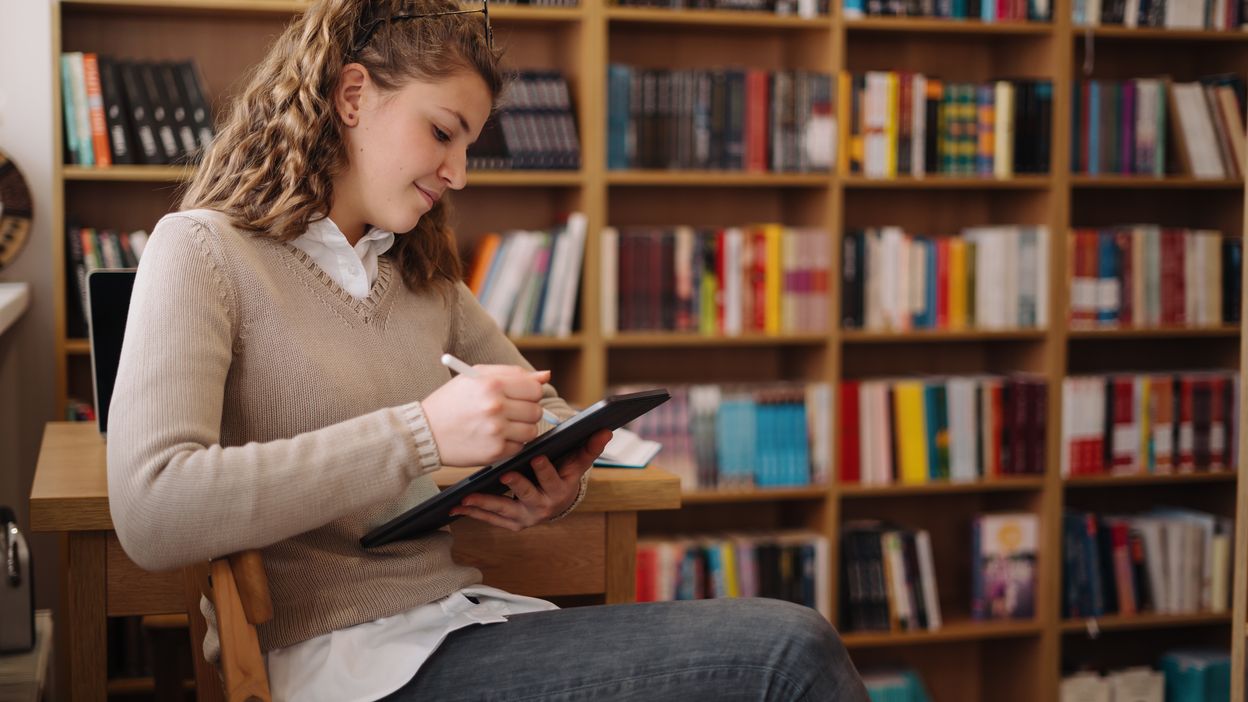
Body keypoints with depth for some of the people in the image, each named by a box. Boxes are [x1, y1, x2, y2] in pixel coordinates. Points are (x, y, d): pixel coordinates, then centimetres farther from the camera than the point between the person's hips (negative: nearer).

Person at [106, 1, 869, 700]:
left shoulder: (423, 275, 19)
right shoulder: (201, 251, -2)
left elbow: (542, 408, 27)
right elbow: (150, 512, -17)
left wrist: (559, 485, 1)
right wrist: (422, 434, -22)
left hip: (461, 618, 7)